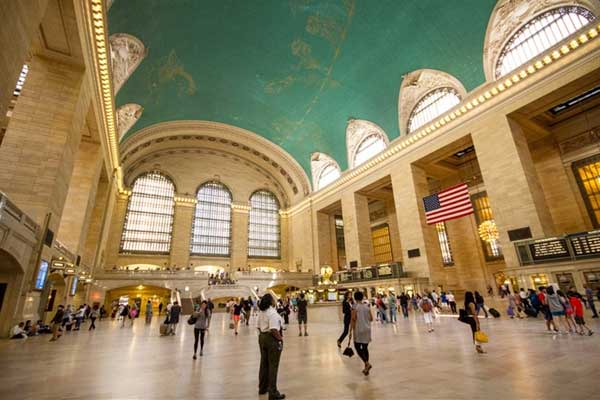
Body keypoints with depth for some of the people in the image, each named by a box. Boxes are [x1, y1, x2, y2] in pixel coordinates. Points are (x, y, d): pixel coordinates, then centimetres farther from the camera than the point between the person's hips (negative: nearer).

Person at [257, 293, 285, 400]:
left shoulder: (261, 312, 6)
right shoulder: (273, 313, -22)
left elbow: (259, 327, 13)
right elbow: (274, 330, -28)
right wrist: (280, 338, -15)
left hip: (262, 338, 9)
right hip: (272, 339, -9)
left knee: (264, 363, 21)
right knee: (273, 366, 3)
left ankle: (263, 388, 36)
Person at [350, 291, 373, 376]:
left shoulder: (355, 307, -12)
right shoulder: (367, 306, 3)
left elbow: (353, 320, -16)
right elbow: (371, 319, 7)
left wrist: (350, 331, -12)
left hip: (358, 330, -5)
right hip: (367, 330, 5)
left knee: (358, 348, 6)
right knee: (365, 348, 14)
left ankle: (367, 363, -11)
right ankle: (366, 367, 18)